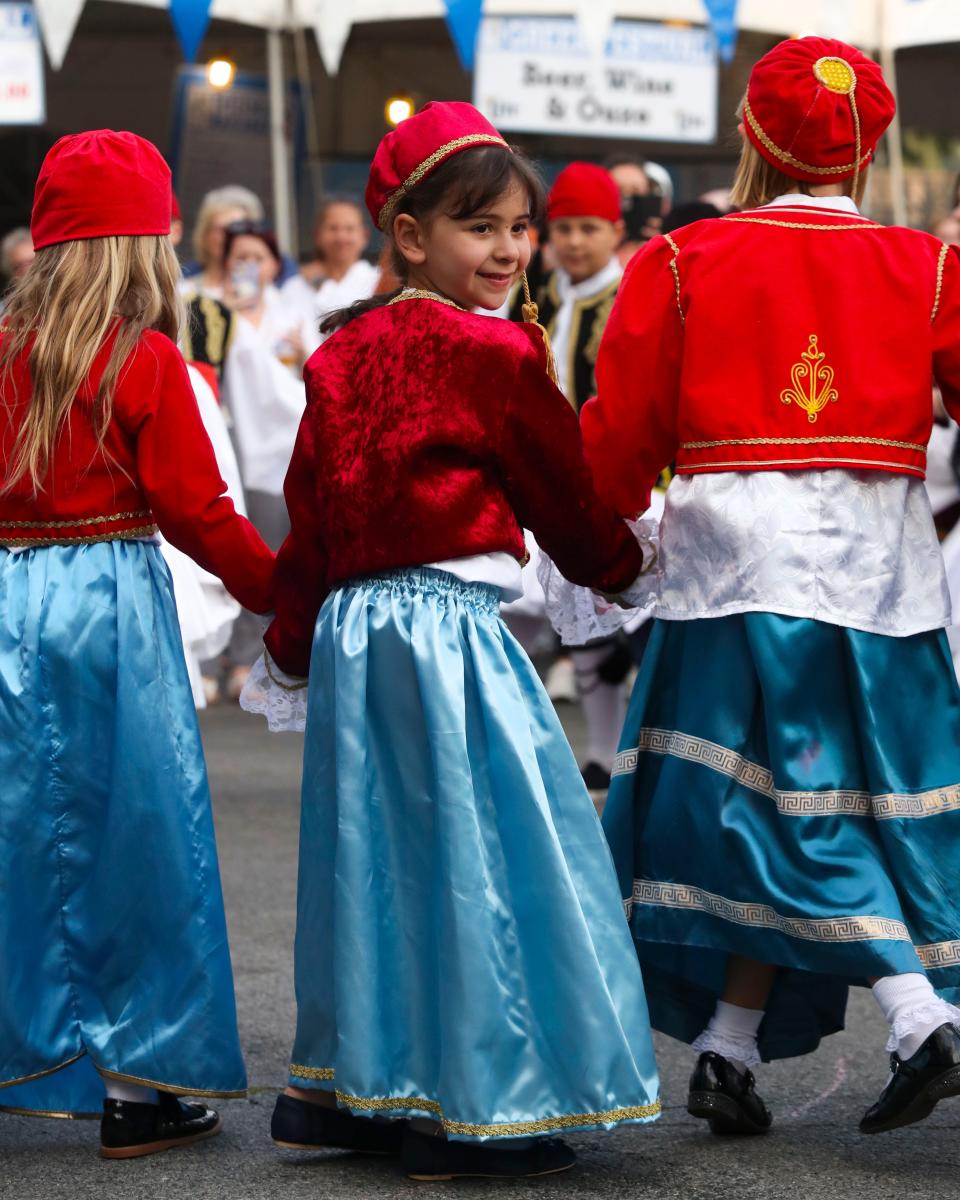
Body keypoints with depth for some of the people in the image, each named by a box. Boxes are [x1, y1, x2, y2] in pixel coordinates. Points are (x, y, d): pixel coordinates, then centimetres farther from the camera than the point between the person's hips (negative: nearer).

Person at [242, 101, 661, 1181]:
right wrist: (622, 564, 21)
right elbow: (562, 486, 1)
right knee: (475, 850, -2)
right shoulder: (489, 353, -11)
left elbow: (308, 507, 15)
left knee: (377, 848, 16)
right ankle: (472, 1112, 2)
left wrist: (292, 645, 25)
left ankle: (339, 1088, 23)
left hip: (354, 628, 8)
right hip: (447, 627, -8)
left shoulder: (343, 353, 10)